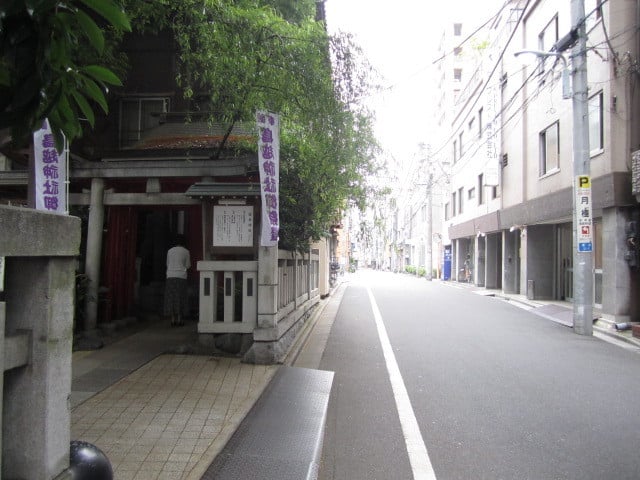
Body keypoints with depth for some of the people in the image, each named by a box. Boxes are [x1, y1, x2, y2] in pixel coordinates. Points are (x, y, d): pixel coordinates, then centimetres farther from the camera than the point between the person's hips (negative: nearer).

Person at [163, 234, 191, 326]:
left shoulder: (170, 251, 8)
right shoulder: (186, 251, 0)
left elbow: (168, 264, 15)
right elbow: (188, 266, 5)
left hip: (170, 276, 3)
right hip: (181, 276, -3)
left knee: (171, 298, 5)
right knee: (181, 298, 2)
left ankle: (173, 319, 4)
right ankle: (179, 319, 1)